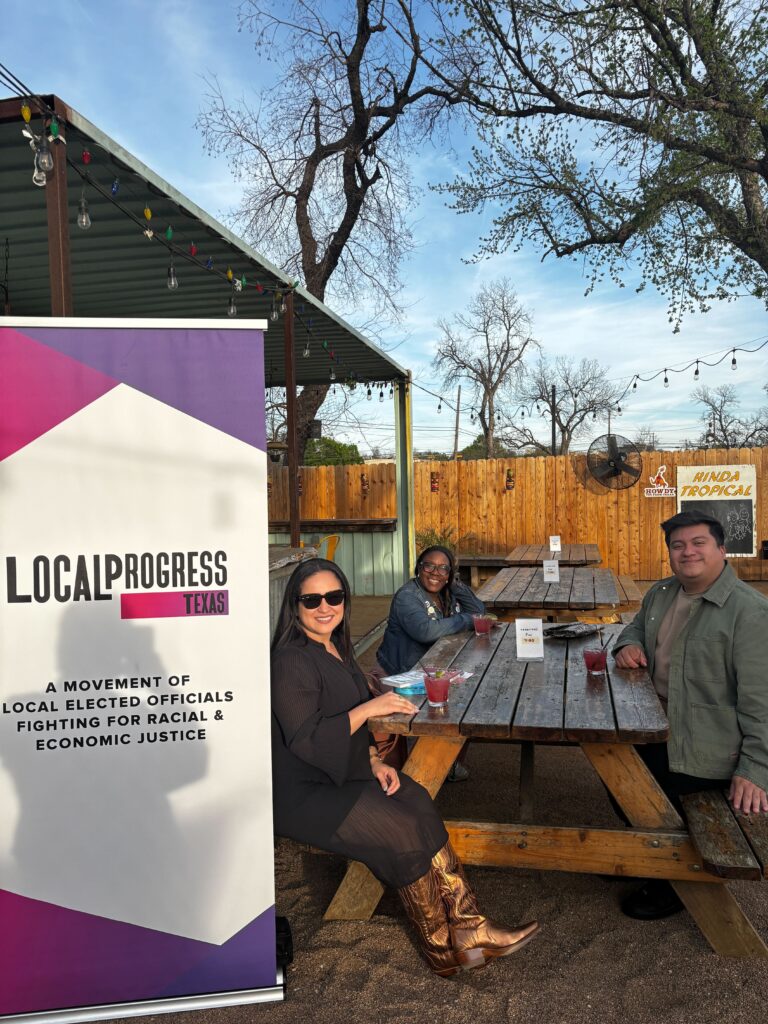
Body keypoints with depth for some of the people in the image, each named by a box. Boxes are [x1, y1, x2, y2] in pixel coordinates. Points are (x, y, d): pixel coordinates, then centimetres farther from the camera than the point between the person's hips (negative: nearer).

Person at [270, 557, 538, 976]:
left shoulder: (336, 649, 10)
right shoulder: (291, 661, -18)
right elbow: (305, 740, -24)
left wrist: (374, 762, 1)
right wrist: (369, 707, -24)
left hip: (342, 776, 8)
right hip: (303, 792, -8)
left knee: (419, 806, -14)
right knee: (401, 830, -19)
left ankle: (467, 926, -10)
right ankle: (442, 947, -1)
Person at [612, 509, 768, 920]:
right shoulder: (661, 593, 3)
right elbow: (638, 625, 23)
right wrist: (628, 644, -1)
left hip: (701, 746, -8)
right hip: (654, 726, 8)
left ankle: (674, 884, 34)